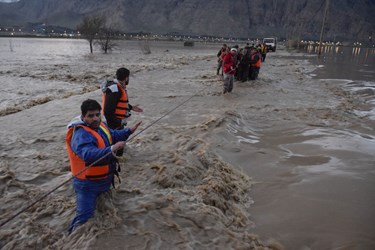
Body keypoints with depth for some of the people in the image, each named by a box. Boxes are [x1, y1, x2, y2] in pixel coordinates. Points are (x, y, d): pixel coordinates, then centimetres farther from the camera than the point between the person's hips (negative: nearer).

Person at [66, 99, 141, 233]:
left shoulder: (100, 125, 0)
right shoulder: (81, 134, -29)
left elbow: (114, 135, 18)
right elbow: (88, 153, -47)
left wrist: (129, 131, 3)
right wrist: (110, 150, -62)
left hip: (105, 180, 9)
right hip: (87, 184, -9)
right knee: (84, 217, -5)